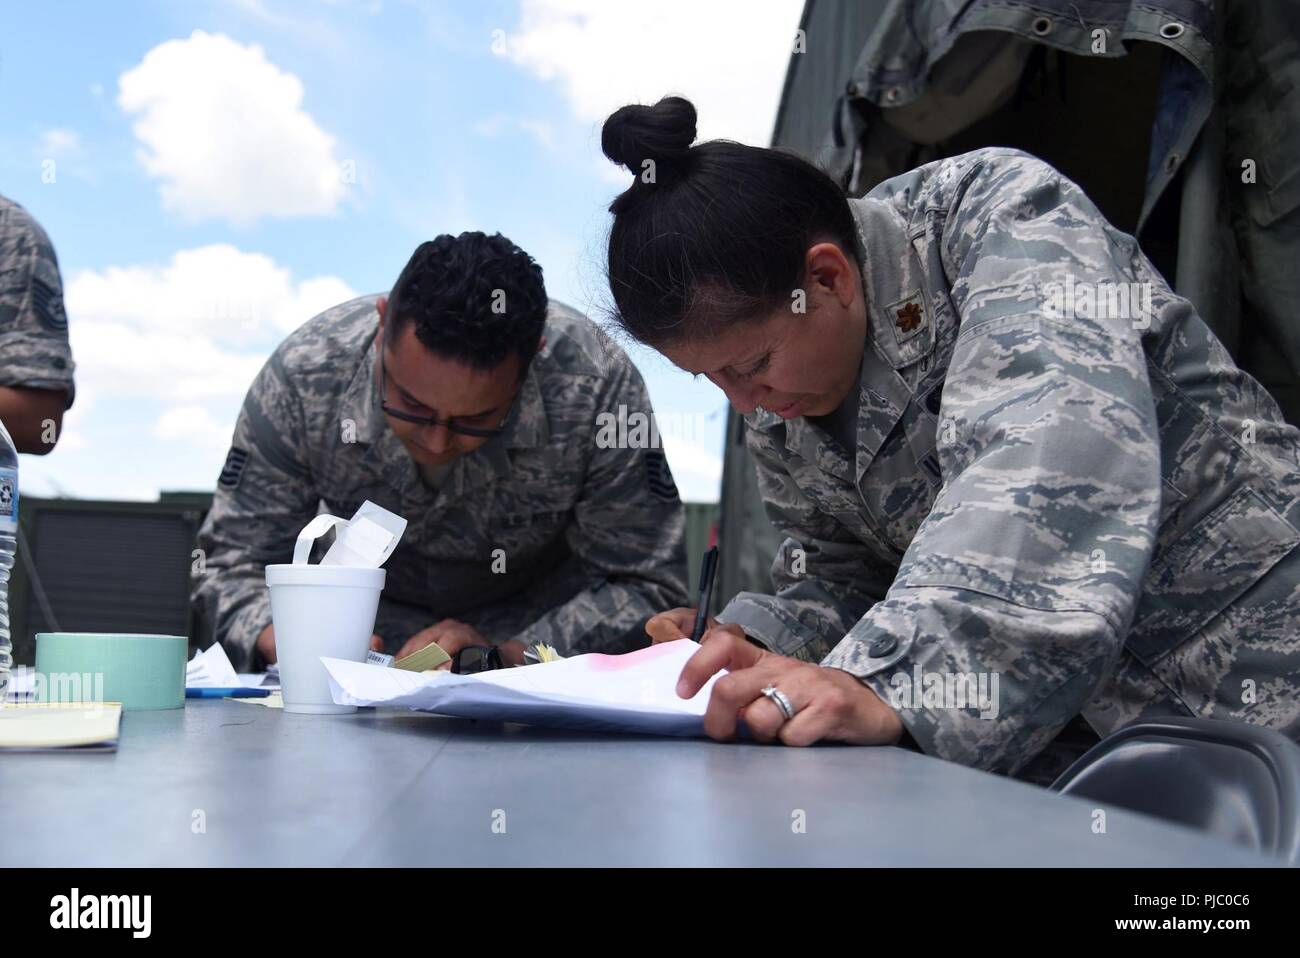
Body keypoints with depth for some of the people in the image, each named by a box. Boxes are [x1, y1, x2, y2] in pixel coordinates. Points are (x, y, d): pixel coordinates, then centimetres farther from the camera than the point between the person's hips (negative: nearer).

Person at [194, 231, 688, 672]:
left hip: (540, 629, 0)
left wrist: (512, 654, -35)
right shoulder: (300, 376, -25)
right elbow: (233, 560, -14)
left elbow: (648, 587, -21)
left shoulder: (596, 386, -30)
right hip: (374, 628, 0)